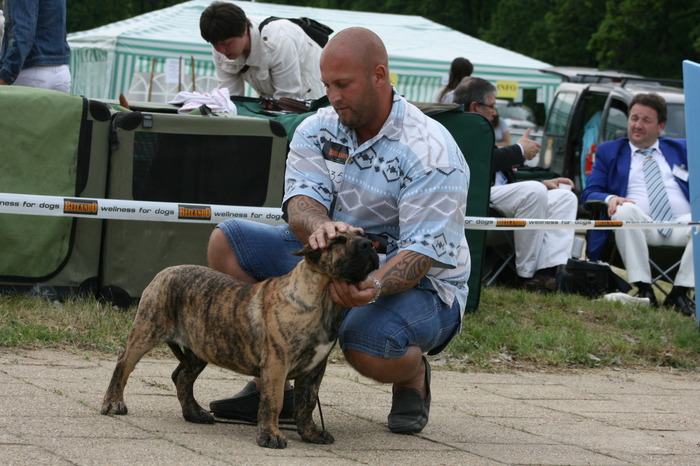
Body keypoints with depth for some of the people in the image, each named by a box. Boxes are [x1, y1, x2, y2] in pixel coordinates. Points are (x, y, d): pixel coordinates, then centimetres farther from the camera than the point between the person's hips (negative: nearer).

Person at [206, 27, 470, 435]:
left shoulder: (431, 152, -20)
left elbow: (421, 252, -27)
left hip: (417, 282, -6)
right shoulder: (318, 130, -1)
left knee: (369, 349, -39)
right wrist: (320, 226, -43)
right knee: (227, 241, -9)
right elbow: (301, 202, -16)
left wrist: (372, 287, -48)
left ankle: (414, 375, 3)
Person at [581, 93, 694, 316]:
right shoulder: (608, 151, 22)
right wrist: (610, 199, -13)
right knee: (625, 210, -36)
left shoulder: (681, 149, 24)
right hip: (641, 227, -1)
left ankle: (680, 292, -28)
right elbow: (589, 193, 12)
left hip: (681, 225, 1)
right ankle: (643, 288, -32)